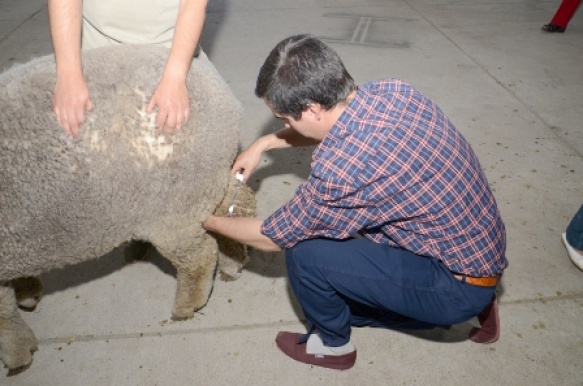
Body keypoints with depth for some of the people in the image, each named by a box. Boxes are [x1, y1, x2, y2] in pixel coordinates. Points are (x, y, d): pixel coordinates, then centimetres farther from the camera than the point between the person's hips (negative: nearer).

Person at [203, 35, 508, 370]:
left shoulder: (342, 172, -32)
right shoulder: (393, 90, -9)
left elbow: (272, 238, -12)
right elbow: (331, 125, 14)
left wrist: (209, 221, 5)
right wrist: (265, 143, 11)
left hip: (461, 285, -8)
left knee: (304, 252, -13)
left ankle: (332, 344, 17)